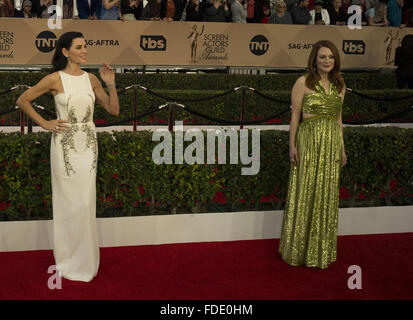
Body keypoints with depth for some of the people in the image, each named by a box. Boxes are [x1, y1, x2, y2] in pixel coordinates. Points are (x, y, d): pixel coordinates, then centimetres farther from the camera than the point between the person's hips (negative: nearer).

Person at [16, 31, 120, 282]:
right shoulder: (55, 79, -7)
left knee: (86, 202, 8)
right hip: (65, 146, -4)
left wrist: (111, 84, -5)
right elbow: (22, 101, 1)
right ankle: (69, 262, 17)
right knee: (70, 202, 2)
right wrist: (45, 123, -3)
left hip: (88, 144, 4)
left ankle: (86, 259, 22)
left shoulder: (91, 79, 6)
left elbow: (114, 110, 8)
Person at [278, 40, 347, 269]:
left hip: (331, 143, 5)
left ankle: (321, 250, 22)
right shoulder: (303, 83, -4)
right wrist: (292, 145, -10)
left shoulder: (339, 86, 11)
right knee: (305, 192, 1)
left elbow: (338, 119, 15)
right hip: (308, 141, -5)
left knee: (327, 195, 9)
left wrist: (342, 148, 13)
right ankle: (298, 249, 15)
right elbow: (295, 116, -4)